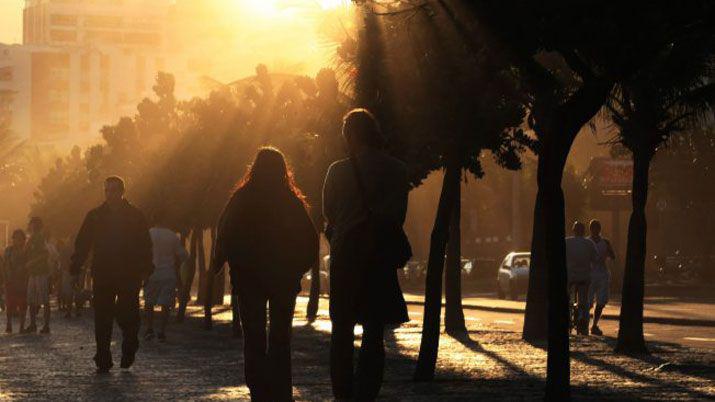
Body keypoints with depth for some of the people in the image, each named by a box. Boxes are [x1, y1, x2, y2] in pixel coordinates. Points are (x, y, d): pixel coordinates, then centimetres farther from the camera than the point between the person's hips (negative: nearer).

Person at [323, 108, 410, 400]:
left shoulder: (338, 171, -5)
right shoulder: (396, 170, -2)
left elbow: (329, 213, 5)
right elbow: (398, 215, 3)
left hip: (345, 256, 0)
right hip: (381, 257, 0)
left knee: (342, 331, 10)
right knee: (374, 334, 3)